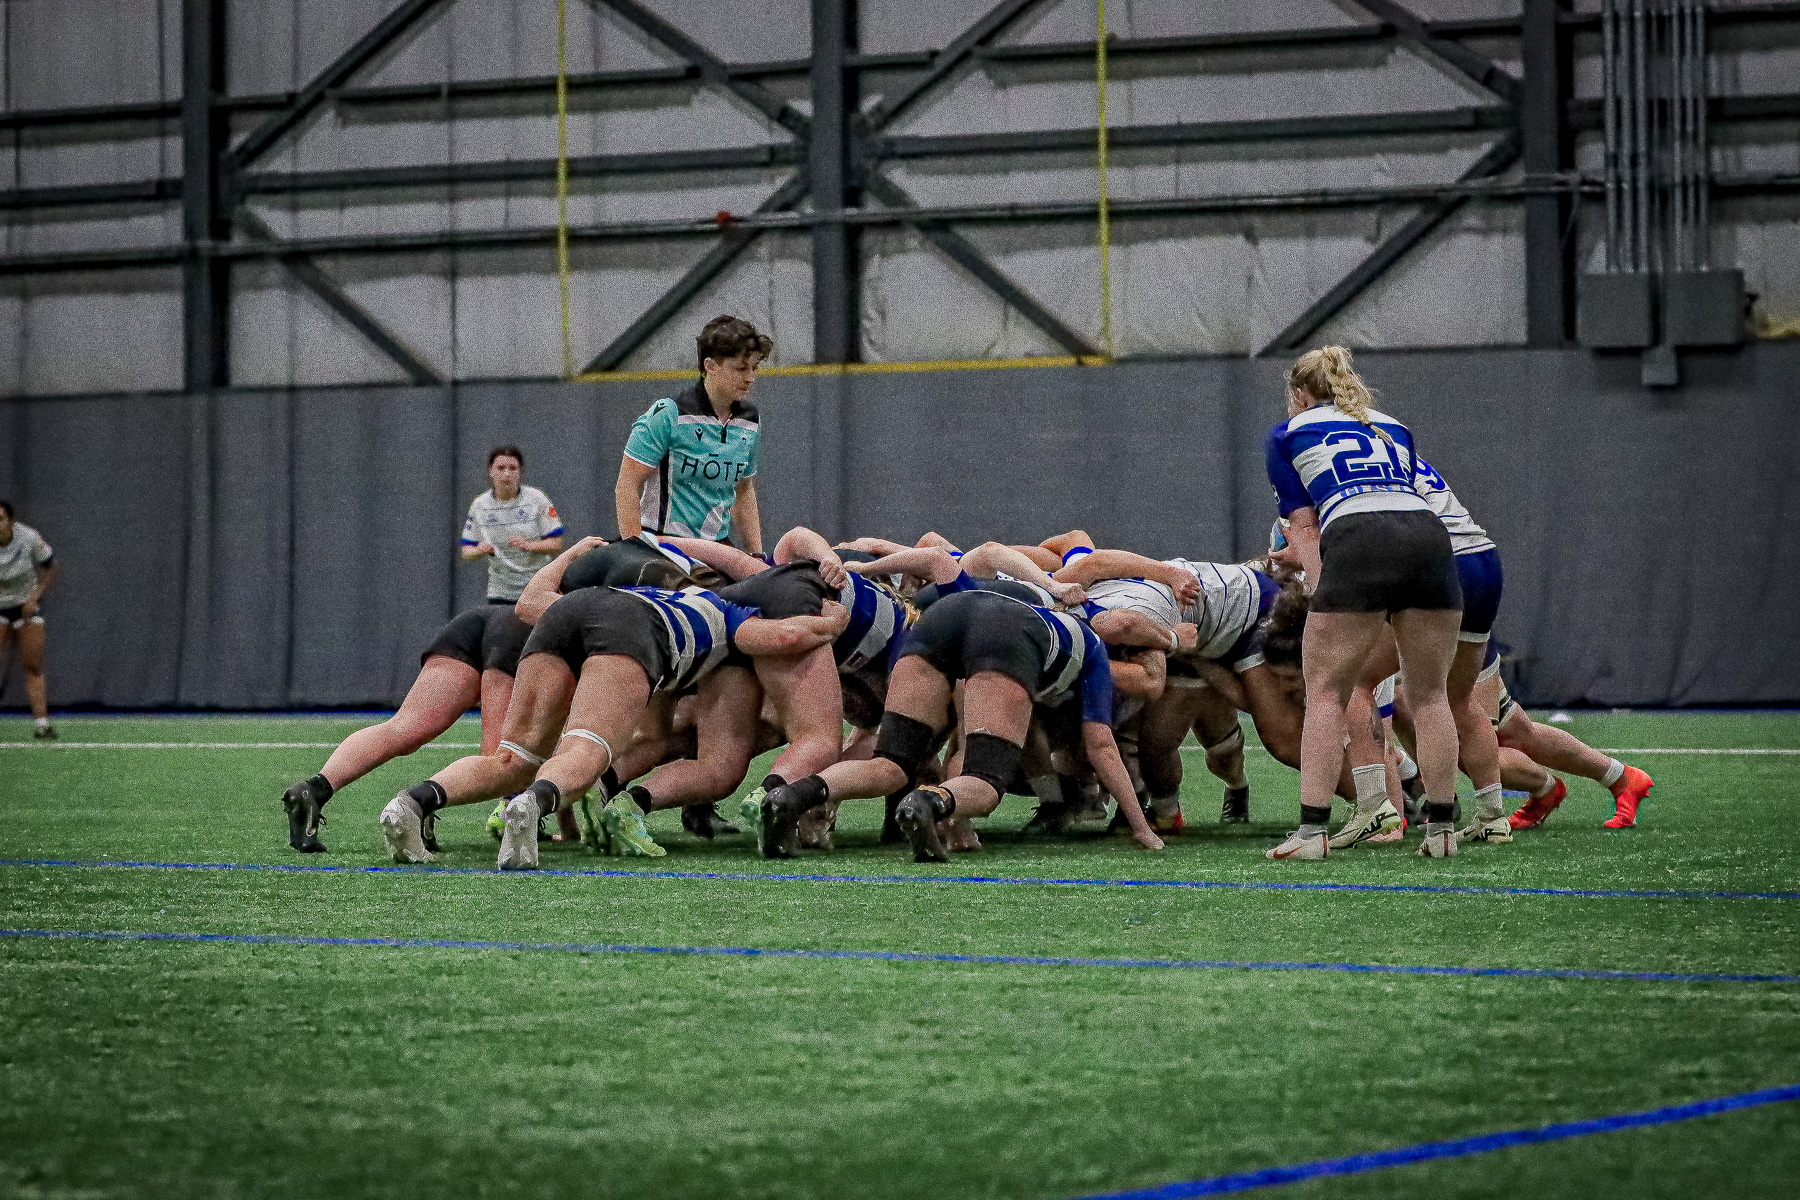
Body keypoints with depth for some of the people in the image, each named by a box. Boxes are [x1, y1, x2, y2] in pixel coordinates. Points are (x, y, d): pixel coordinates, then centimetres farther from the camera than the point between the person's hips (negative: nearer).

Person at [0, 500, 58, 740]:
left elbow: (51, 570, -3)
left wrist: (35, 596, -13)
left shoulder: (30, 538, -17)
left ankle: (41, 722, -4)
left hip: (27, 605, 1)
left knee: (33, 666, -3)